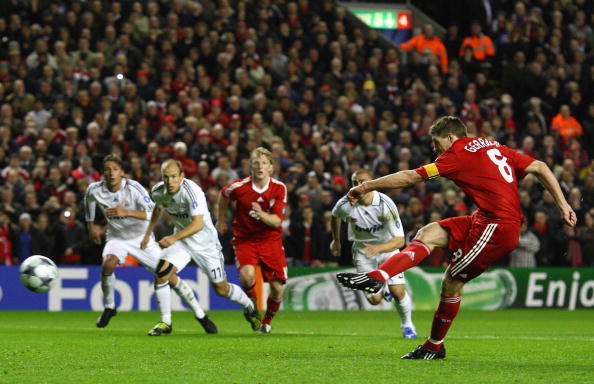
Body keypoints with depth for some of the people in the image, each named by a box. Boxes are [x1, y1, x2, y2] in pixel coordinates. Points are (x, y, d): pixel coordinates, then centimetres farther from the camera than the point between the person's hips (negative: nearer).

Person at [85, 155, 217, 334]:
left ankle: (200, 315, 9)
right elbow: (89, 199, 14)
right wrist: (91, 225, 16)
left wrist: (127, 212, -45)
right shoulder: (95, 190, -13)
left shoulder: (133, 188, -24)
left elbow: (153, 213, -32)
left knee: (169, 276, -4)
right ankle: (109, 307, -7)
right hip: (117, 237, 2)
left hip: (141, 237, -2)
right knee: (108, 264, -31)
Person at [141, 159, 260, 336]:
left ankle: (250, 308, 35)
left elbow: (198, 224, -36)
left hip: (205, 241, -5)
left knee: (221, 289, 4)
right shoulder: (157, 191, -9)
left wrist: (174, 238, -46)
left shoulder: (191, 191, -29)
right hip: (180, 240, 5)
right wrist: (148, 234, 17)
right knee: (161, 273, -19)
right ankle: (165, 323, -7)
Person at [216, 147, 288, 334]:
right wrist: (221, 220, 20)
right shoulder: (240, 187, -12)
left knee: (278, 288, -3)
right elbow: (223, 195, 12)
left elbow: (277, 221, -13)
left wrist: (261, 214, -33)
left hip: (271, 240, 2)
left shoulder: (279, 189, -9)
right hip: (245, 239, -1)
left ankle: (267, 321, 27)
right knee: (247, 274, -30)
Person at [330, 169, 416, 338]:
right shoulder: (346, 204, -21)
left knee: (398, 292, -14)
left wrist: (378, 248, -48)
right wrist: (336, 240, 17)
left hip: (387, 247, -1)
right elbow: (335, 216, 6)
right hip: (362, 251, 1)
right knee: (374, 299, -9)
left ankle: (407, 325, 16)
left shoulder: (385, 205, -28)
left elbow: (400, 240, -31)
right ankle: (382, 290, 30)